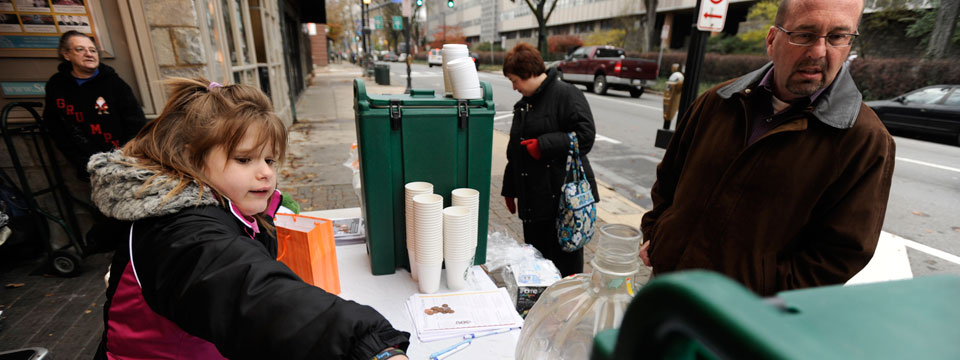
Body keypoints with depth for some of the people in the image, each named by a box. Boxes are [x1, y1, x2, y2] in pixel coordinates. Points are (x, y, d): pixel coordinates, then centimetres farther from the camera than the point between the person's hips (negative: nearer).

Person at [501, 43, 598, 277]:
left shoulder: (566, 95, -8)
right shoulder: (524, 104, 17)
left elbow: (585, 135, -18)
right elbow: (515, 150, 21)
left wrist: (543, 145, -20)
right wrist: (510, 189, 22)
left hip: (563, 198, -8)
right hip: (533, 200, 8)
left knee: (565, 265, 2)